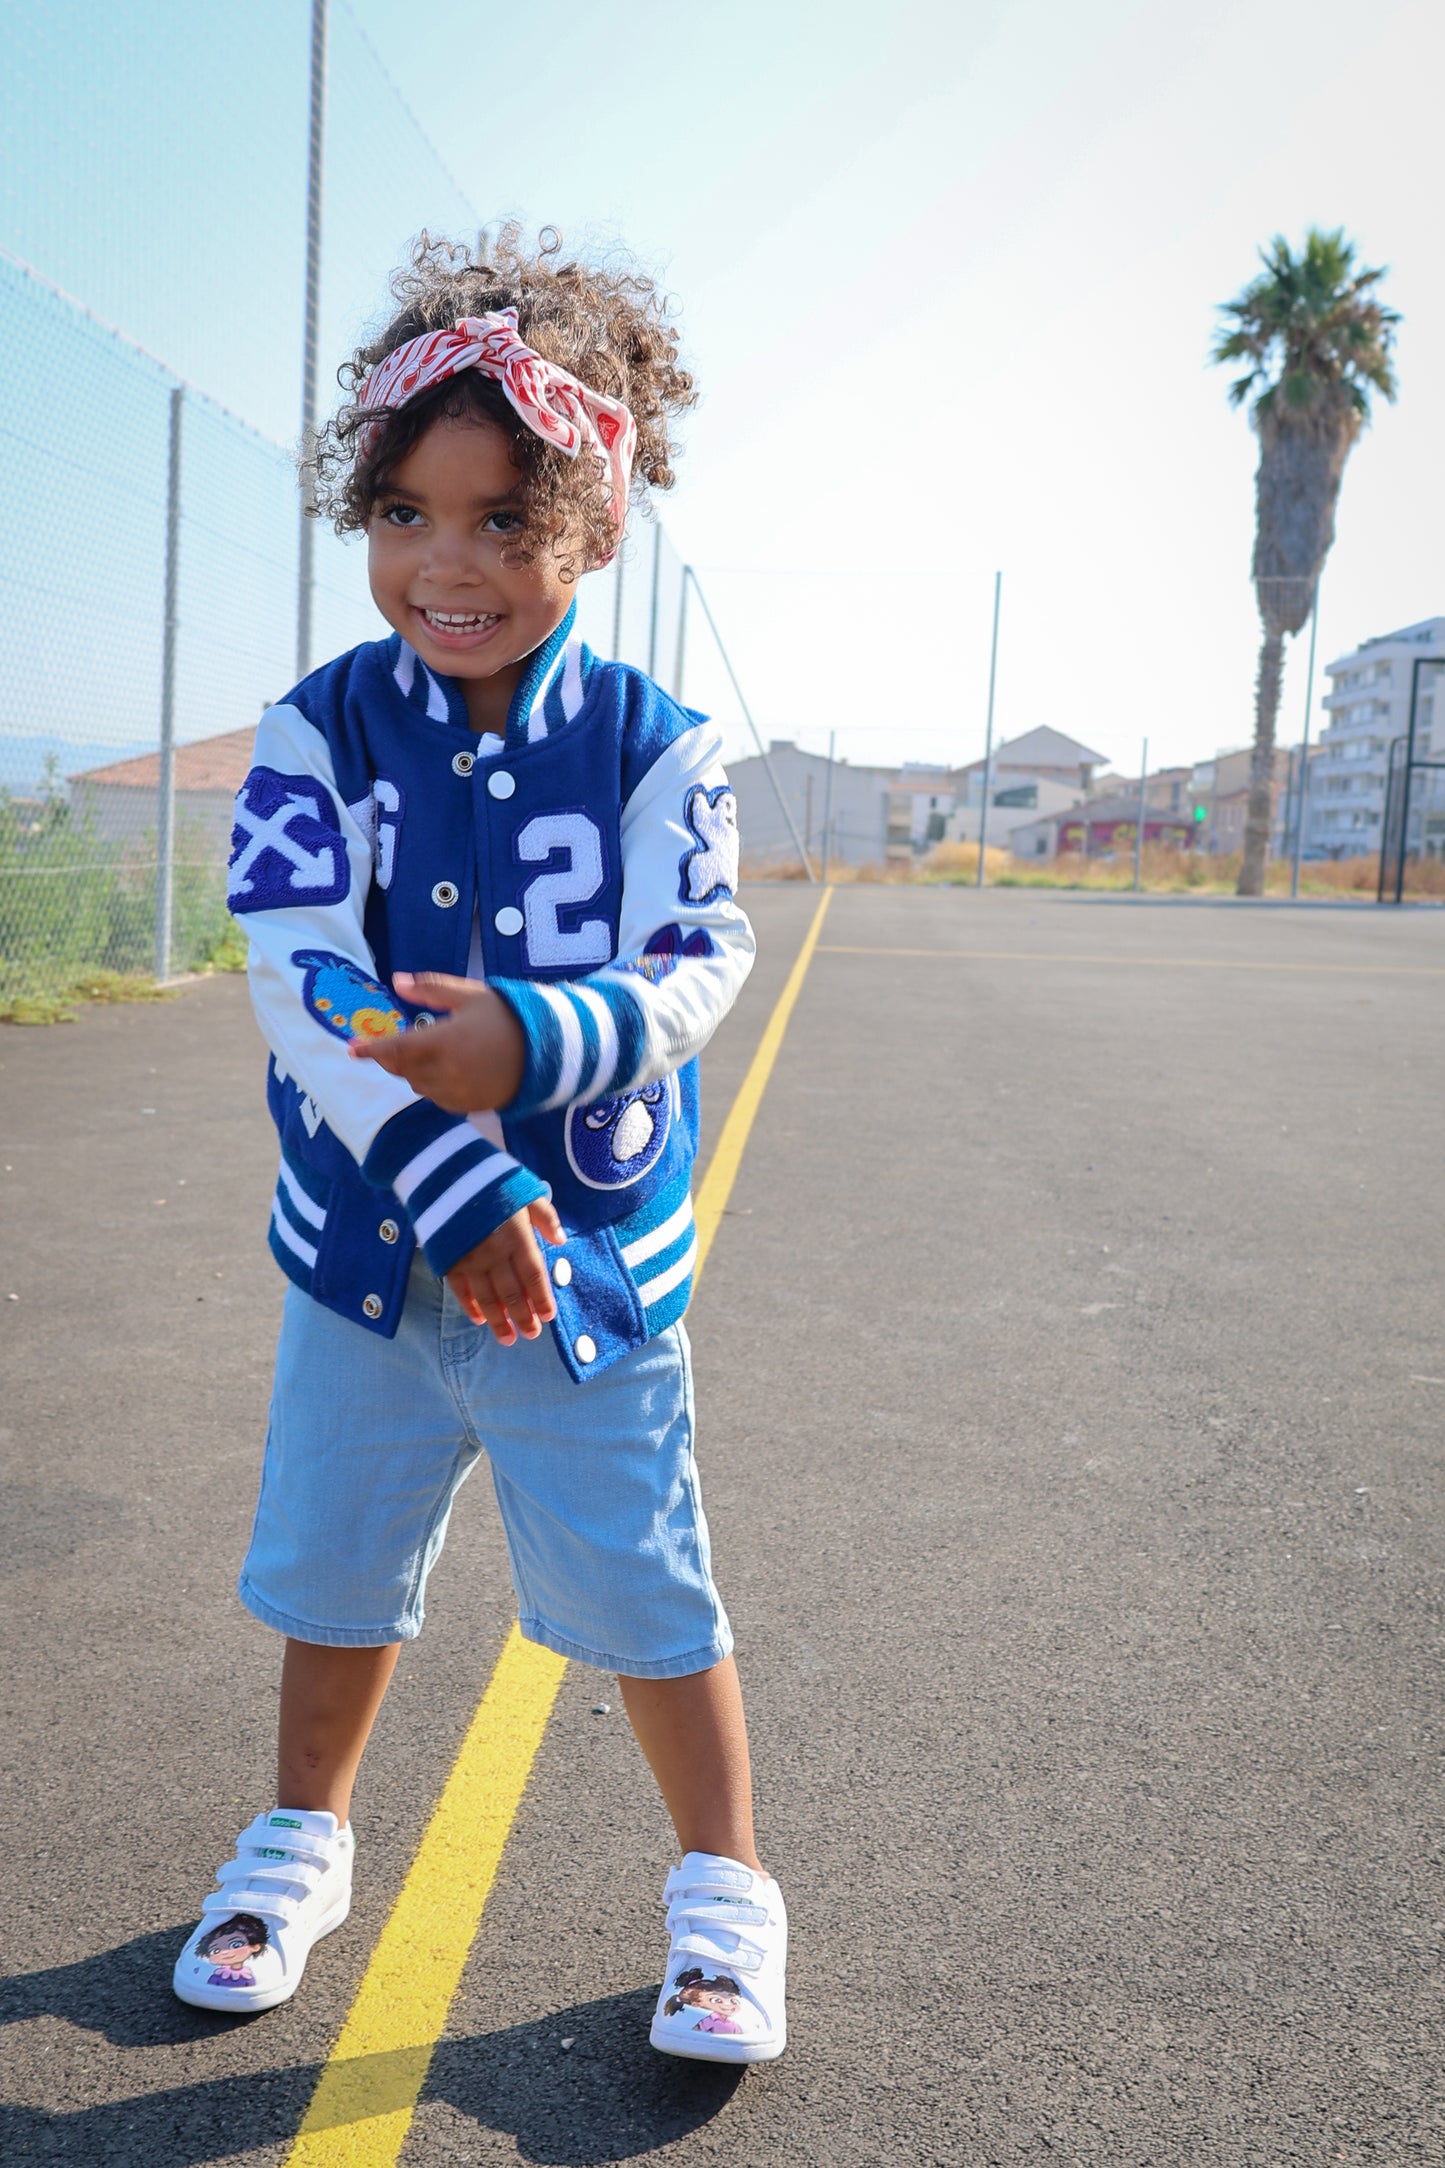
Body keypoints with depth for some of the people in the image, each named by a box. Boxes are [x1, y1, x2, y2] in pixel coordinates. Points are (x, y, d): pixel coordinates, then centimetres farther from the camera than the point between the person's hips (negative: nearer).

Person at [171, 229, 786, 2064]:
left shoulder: (655, 744, -8)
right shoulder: (318, 731, -6)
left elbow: (699, 961, -15)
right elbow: (301, 980, -16)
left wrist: (531, 1039, -37)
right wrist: (457, 1188, -26)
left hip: (589, 1244, -2)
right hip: (363, 1240, 2)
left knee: (641, 1585, 8)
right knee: (332, 1564, 19)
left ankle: (724, 1888, 31)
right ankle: (301, 1841, 45)